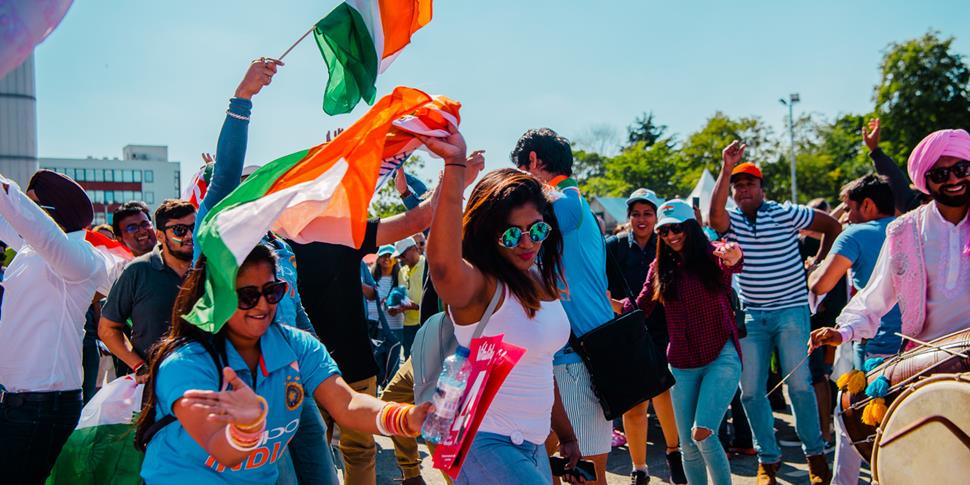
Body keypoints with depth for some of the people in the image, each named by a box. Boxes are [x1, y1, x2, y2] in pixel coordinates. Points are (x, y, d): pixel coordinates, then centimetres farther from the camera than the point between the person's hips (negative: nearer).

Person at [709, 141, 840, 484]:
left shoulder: (786, 214, -2)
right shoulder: (731, 221, 3)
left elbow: (832, 226, 7)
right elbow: (715, 214, -23)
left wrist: (818, 263, 4)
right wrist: (726, 169, -29)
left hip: (791, 310, -3)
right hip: (752, 315, 3)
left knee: (799, 384, -4)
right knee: (750, 391, 3)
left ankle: (815, 453, 13)